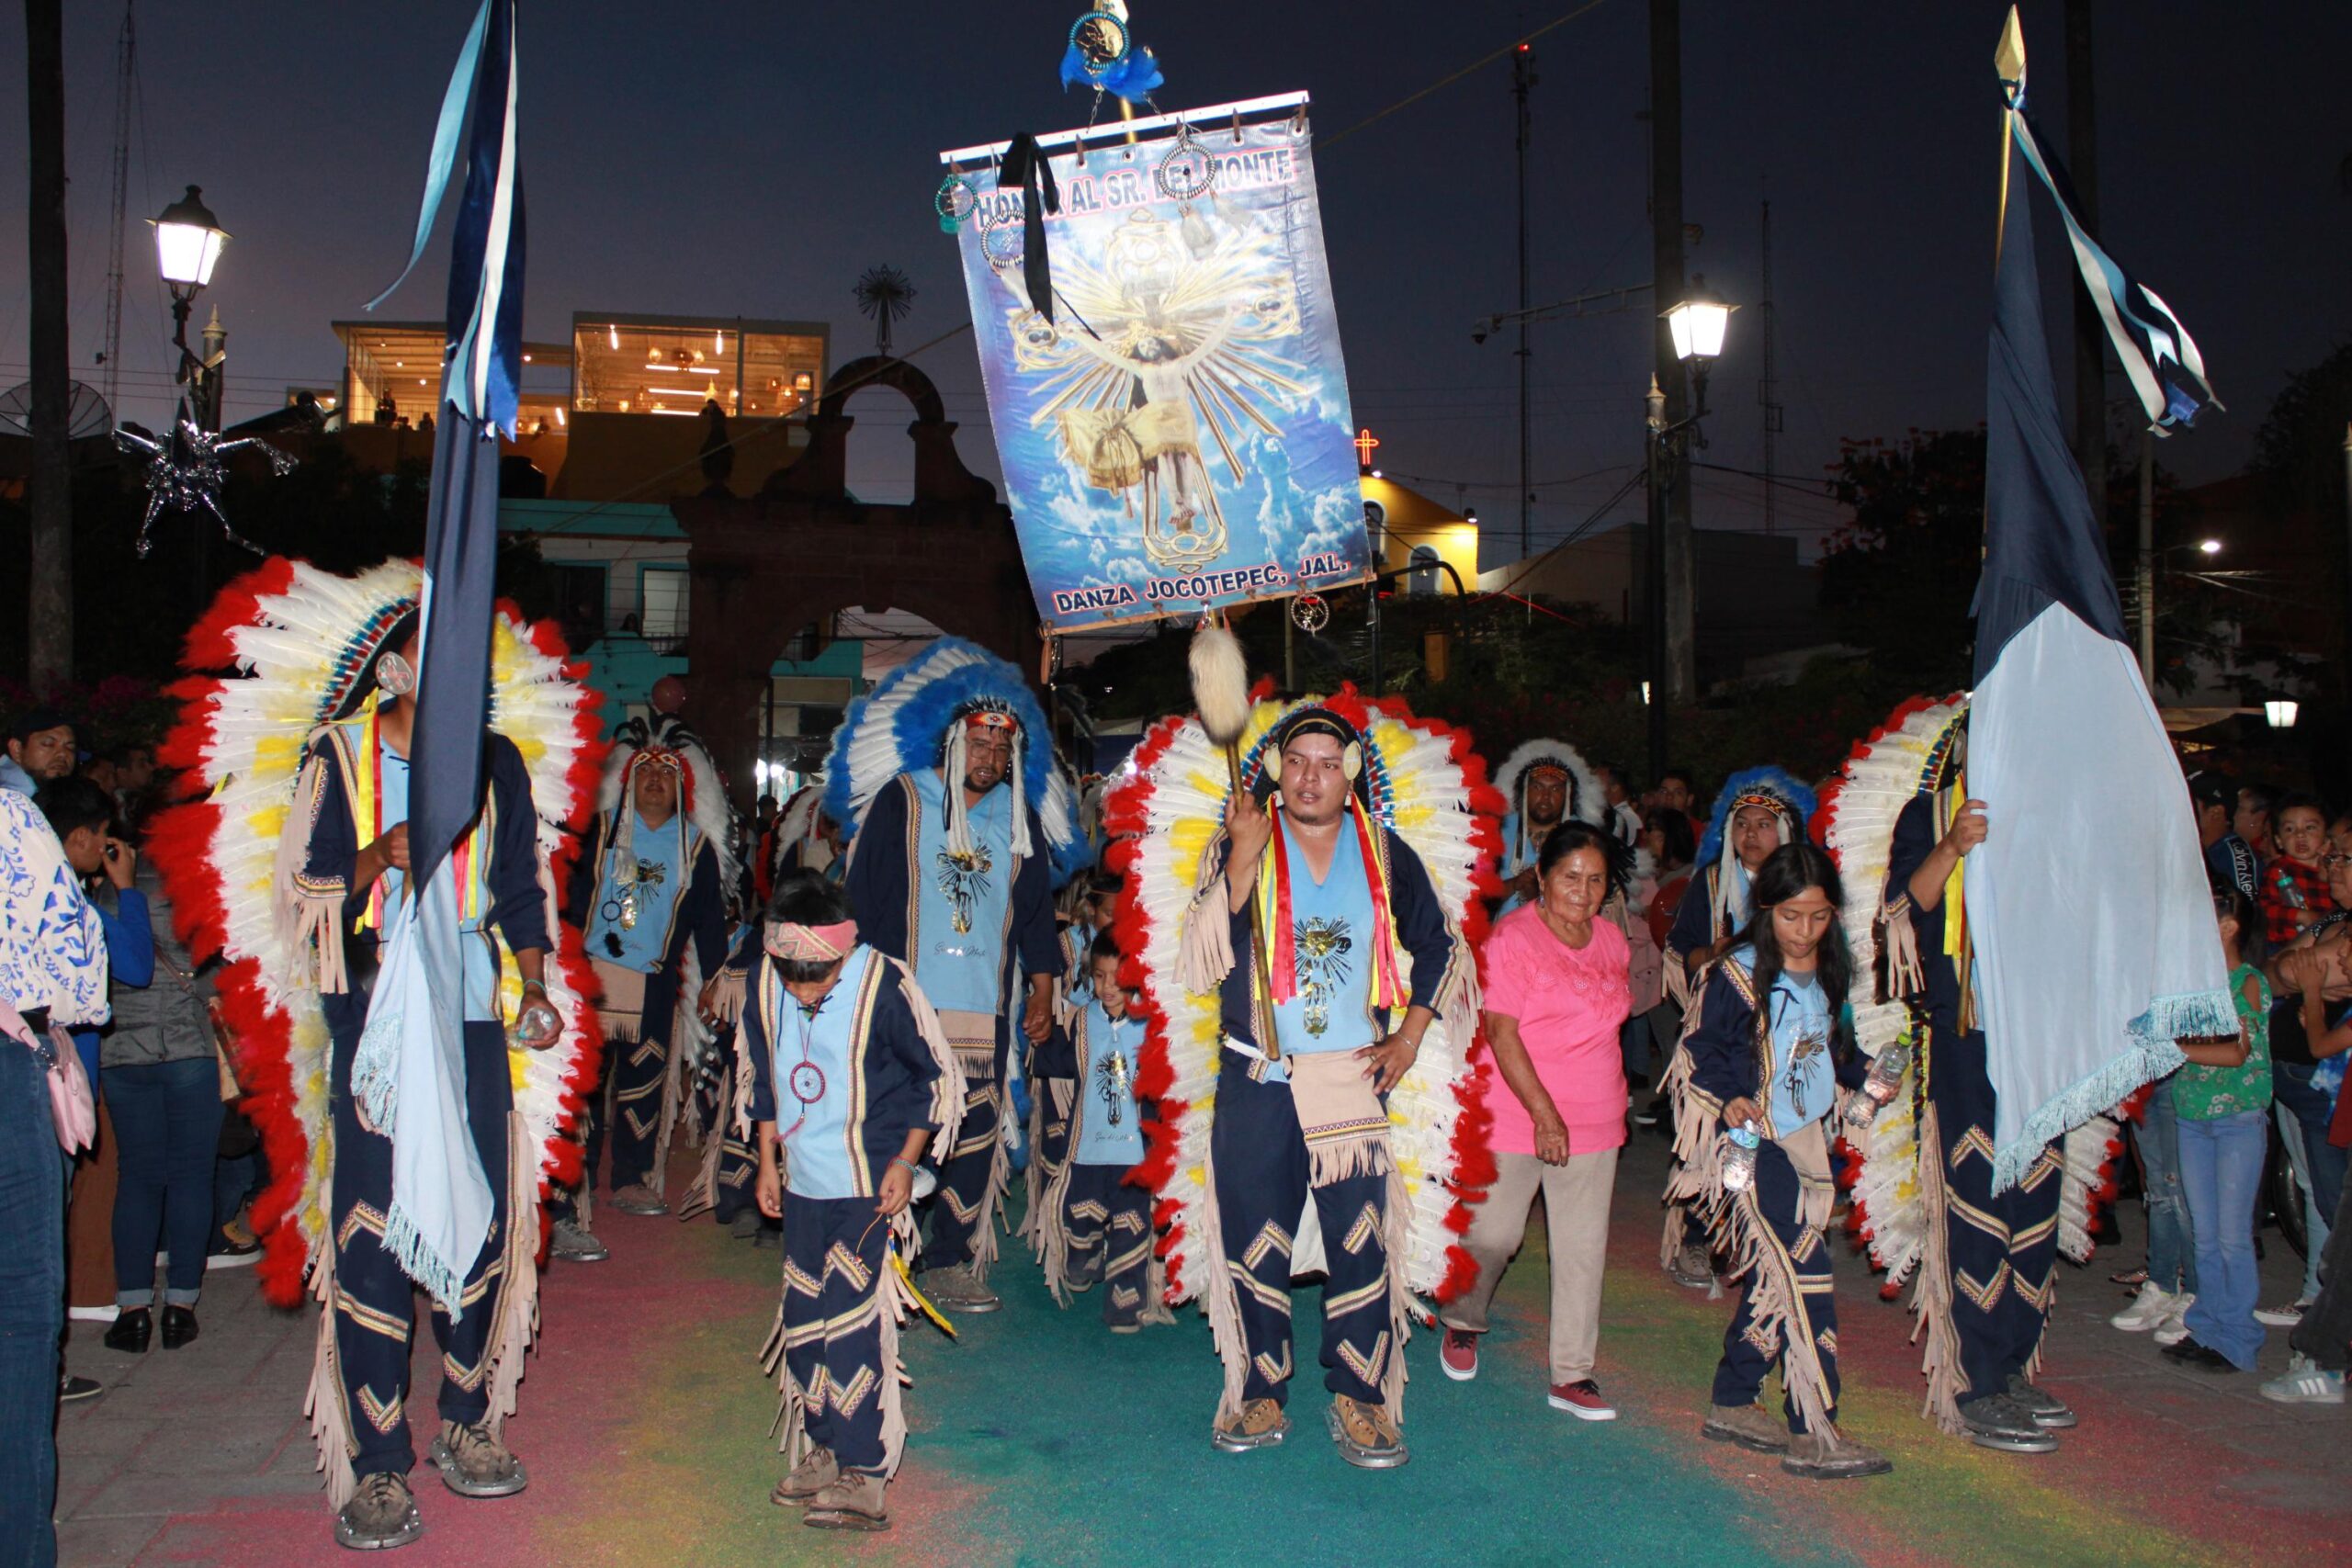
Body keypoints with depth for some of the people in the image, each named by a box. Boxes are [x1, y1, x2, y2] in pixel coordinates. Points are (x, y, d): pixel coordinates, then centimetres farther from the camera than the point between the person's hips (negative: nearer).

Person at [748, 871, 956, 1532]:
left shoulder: (884, 985, -19)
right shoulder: (761, 984, -5)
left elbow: (938, 1077, -6)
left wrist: (905, 1162, -9)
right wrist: (768, 1160, 13)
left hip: (870, 1185, -5)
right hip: (802, 1183, 6)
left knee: (855, 1318, -10)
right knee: (804, 1317, 11)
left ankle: (862, 1477, -4)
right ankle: (820, 1452, 26)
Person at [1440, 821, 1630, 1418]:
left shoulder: (1611, 939, 10)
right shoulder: (1513, 937, -10)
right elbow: (1502, 1034, -15)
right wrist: (1543, 1112, -20)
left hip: (1593, 1121, 6)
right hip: (1515, 1116, -5)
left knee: (1584, 1247, 5)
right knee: (1495, 1233, -1)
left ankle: (1573, 1375, 13)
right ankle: (1463, 1323, 28)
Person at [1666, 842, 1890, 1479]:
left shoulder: (1829, 972, 8)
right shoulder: (1736, 974, -11)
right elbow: (1698, 1053, -8)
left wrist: (1866, 1075, 3)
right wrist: (1730, 1099, -24)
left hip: (1806, 1139, 7)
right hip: (1750, 1139, -7)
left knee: (1774, 1275, 12)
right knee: (1802, 1272, -13)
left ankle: (1732, 1403, 25)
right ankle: (1814, 1434, -10)